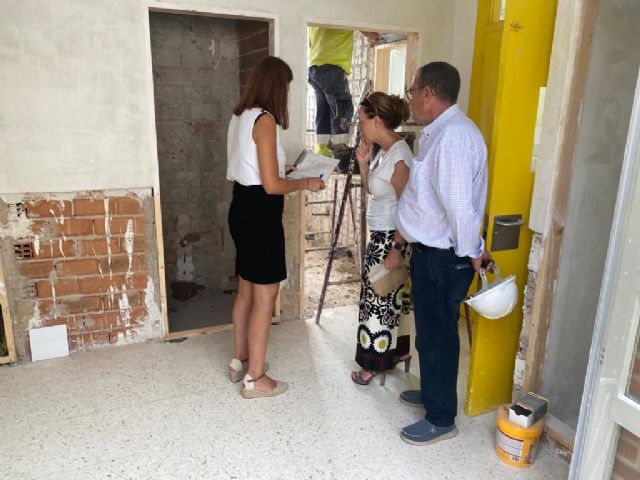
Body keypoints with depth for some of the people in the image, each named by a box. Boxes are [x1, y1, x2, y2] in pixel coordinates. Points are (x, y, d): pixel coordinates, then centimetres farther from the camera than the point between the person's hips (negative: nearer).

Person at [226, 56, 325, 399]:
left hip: (242, 208, 10)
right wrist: (306, 183, -5)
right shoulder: (264, 120, -17)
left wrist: (283, 169, 23)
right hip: (260, 213, -10)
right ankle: (255, 379, 14)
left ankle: (240, 362, 34)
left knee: (246, 290, 19)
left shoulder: (239, 117, 12)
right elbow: (271, 186, -20)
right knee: (265, 297, 1)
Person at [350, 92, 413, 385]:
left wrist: (396, 249, -20)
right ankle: (398, 350, 35)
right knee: (389, 298, 19)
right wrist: (363, 164, 3)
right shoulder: (383, 152, 8)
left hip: (391, 239, -9)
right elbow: (372, 189, 18)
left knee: (380, 299, 3)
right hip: (380, 236, 9)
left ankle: (375, 362, 19)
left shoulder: (398, 157, -21)